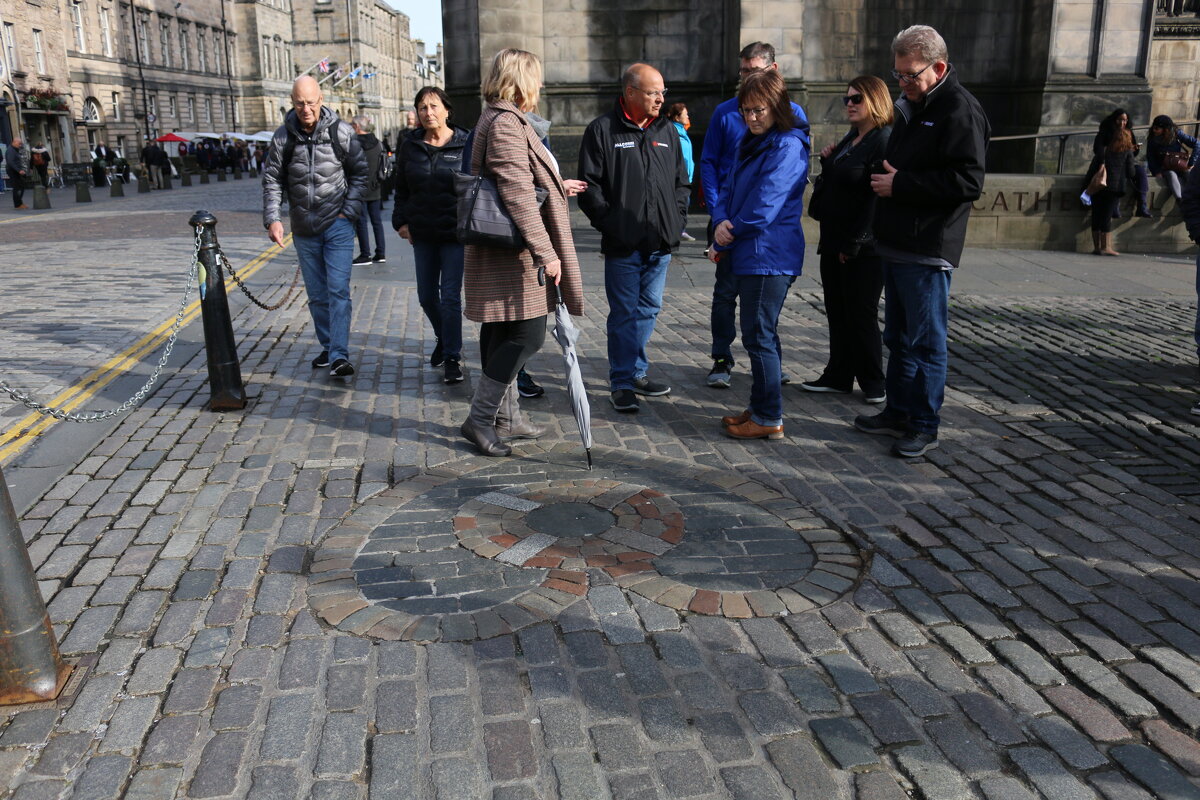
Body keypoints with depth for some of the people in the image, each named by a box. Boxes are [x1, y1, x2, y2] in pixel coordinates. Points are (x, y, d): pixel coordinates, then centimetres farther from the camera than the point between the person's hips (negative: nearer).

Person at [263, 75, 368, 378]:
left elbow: (359, 173, 2)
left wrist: (349, 212, -7)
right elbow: (272, 180, 5)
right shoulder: (283, 136, 1)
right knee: (317, 295, 11)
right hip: (304, 230, 3)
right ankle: (328, 347, 25)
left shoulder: (341, 132, -4)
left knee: (338, 290, -11)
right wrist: (272, 219, -7)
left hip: (338, 225, -3)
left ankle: (340, 356, -12)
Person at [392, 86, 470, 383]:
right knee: (427, 295, 13)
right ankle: (443, 339, 38)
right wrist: (401, 221, 5)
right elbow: (401, 188, 15)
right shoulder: (410, 145, 6)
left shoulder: (464, 144, -5)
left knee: (450, 297, -5)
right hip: (422, 233, 4)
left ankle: (452, 358, 6)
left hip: (456, 233, -4)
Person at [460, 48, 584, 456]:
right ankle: (479, 419, -2)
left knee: (503, 335, 14)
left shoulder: (499, 119, 19)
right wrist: (545, 252, -24)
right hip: (514, 253, -11)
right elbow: (518, 195, -23)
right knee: (527, 335, -9)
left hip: (506, 252, 11)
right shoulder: (506, 124, -15)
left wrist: (558, 186, 43)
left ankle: (506, 416, 25)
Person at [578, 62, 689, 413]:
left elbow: (681, 180, 21)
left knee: (648, 309, 13)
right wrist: (609, 223, -11)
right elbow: (589, 186, -5)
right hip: (623, 244, -6)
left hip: (661, 242, 6)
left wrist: (675, 215, 8)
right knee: (624, 313, -1)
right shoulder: (602, 130, -3)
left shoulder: (667, 130, 14)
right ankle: (622, 383, 8)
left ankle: (636, 372, 27)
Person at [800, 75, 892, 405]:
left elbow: (877, 198, -19)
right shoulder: (850, 139, 15)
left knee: (862, 316, 0)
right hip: (834, 242, 9)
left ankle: (873, 383, 14)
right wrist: (826, 161, 3)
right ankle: (838, 376, 23)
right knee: (837, 314, 13)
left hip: (863, 248, -9)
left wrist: (853, 244, -19)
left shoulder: (885, 141, -13)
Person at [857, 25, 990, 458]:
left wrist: (901, 184, -19)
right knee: (898, 337, 16)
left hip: (927, 251, -9)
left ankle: (925, 427, 9)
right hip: (897, 244, 10)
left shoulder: (960, 111, -13)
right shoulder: (910, 106, 16)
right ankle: (898, 413, 28)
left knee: (926, 342, -1)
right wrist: (885, 175, 9)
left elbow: (968, 182, -22)